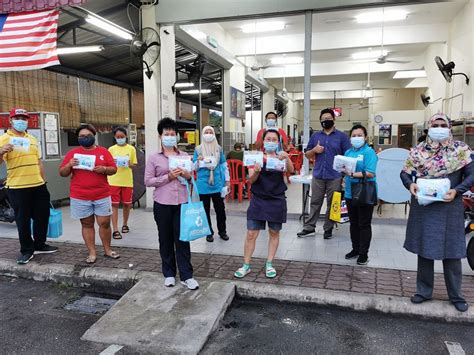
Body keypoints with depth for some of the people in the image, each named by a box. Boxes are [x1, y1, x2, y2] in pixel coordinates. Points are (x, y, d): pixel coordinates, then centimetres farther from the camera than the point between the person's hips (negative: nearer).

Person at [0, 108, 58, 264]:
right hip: (18, 187, -5)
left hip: (38, 186, 6)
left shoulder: (32, 139, 15)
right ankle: (26, 250, 17)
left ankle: (40, 245, 28)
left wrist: (43, 181, 17)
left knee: (42, 216, 12)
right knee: (23, 220, 4)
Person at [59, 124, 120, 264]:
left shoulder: (103, 151, 5)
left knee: (105, 223, 3)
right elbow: (62, 173, 5)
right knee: (87, 224, 8)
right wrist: (69, 165, -15)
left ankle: (108, 250, 19)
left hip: (102, 196, 0)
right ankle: (92, 253, 17)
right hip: (80, 197, 0)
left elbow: (114, 169, 5)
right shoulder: (72, 153, 4)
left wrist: (104, 169, -16)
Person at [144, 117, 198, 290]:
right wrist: (168, 177, -15)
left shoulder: (184, 156, 9)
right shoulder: (154, 158, 1)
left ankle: (186, 276, 9)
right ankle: (169, 274, 23)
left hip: (182, 203, 1)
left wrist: (186, 175, -9)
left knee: (182, 238, 2)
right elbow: (148, 181, -4)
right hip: (162, 204, -1)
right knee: (165, 239, 9)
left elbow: (192, 177, 15)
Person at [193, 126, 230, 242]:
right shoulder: (198, 149, 1)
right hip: (203, 184, -1)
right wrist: (198, 161, -17)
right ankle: (209, 233, 20)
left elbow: (224, 165, 8)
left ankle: (222, 231, 22)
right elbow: (195, 168, 4)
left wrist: (227, 179, 7)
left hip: (217, 183, 1)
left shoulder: (218, 148, 5)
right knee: (206, 209, 7)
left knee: (220, 208, 7)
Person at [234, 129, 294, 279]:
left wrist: (286, 158, -38)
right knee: (251, 234, 0)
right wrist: (256, 172, -29)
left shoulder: (281, 158, 2)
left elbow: (290, 170, -18)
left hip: (277, 201, 1)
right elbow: (251, 180, -7)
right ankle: (246, 265, 14)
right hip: (258, 200, 0)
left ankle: (269, 264, 25)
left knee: (274, 233, 10)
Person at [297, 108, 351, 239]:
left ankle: (328, 228, 19)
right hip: (318, 176, 2)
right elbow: (307, 155, 14)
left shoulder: (342, 136, 2)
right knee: (315, 202, 9)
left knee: (332, 204, 7)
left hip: (335, 177, -2)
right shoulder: (315, 136, 10)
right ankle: (309, 227, 17)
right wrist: (314, 150, -8)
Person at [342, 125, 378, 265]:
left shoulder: (369, 152, -10)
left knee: (364, 224, 5)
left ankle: (363, 253, 16)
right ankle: (355, 249, 30)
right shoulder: (348, 152, 9)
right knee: (353, 223, 16)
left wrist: (353, 174, -27)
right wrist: (344, 171, -7)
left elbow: (370, 173, -20)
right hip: (350, 193, 6)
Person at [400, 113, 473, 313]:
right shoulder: (418, 150, 4)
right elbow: (405, 172, 6)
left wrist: (456, 191, -17)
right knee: (424, 250, 10)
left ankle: (456, 295, 24)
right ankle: (424, 291, 24)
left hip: (449, 208, -1)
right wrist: (410, 185, -14)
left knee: (451, 252, 6)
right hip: (423, 207, 1)